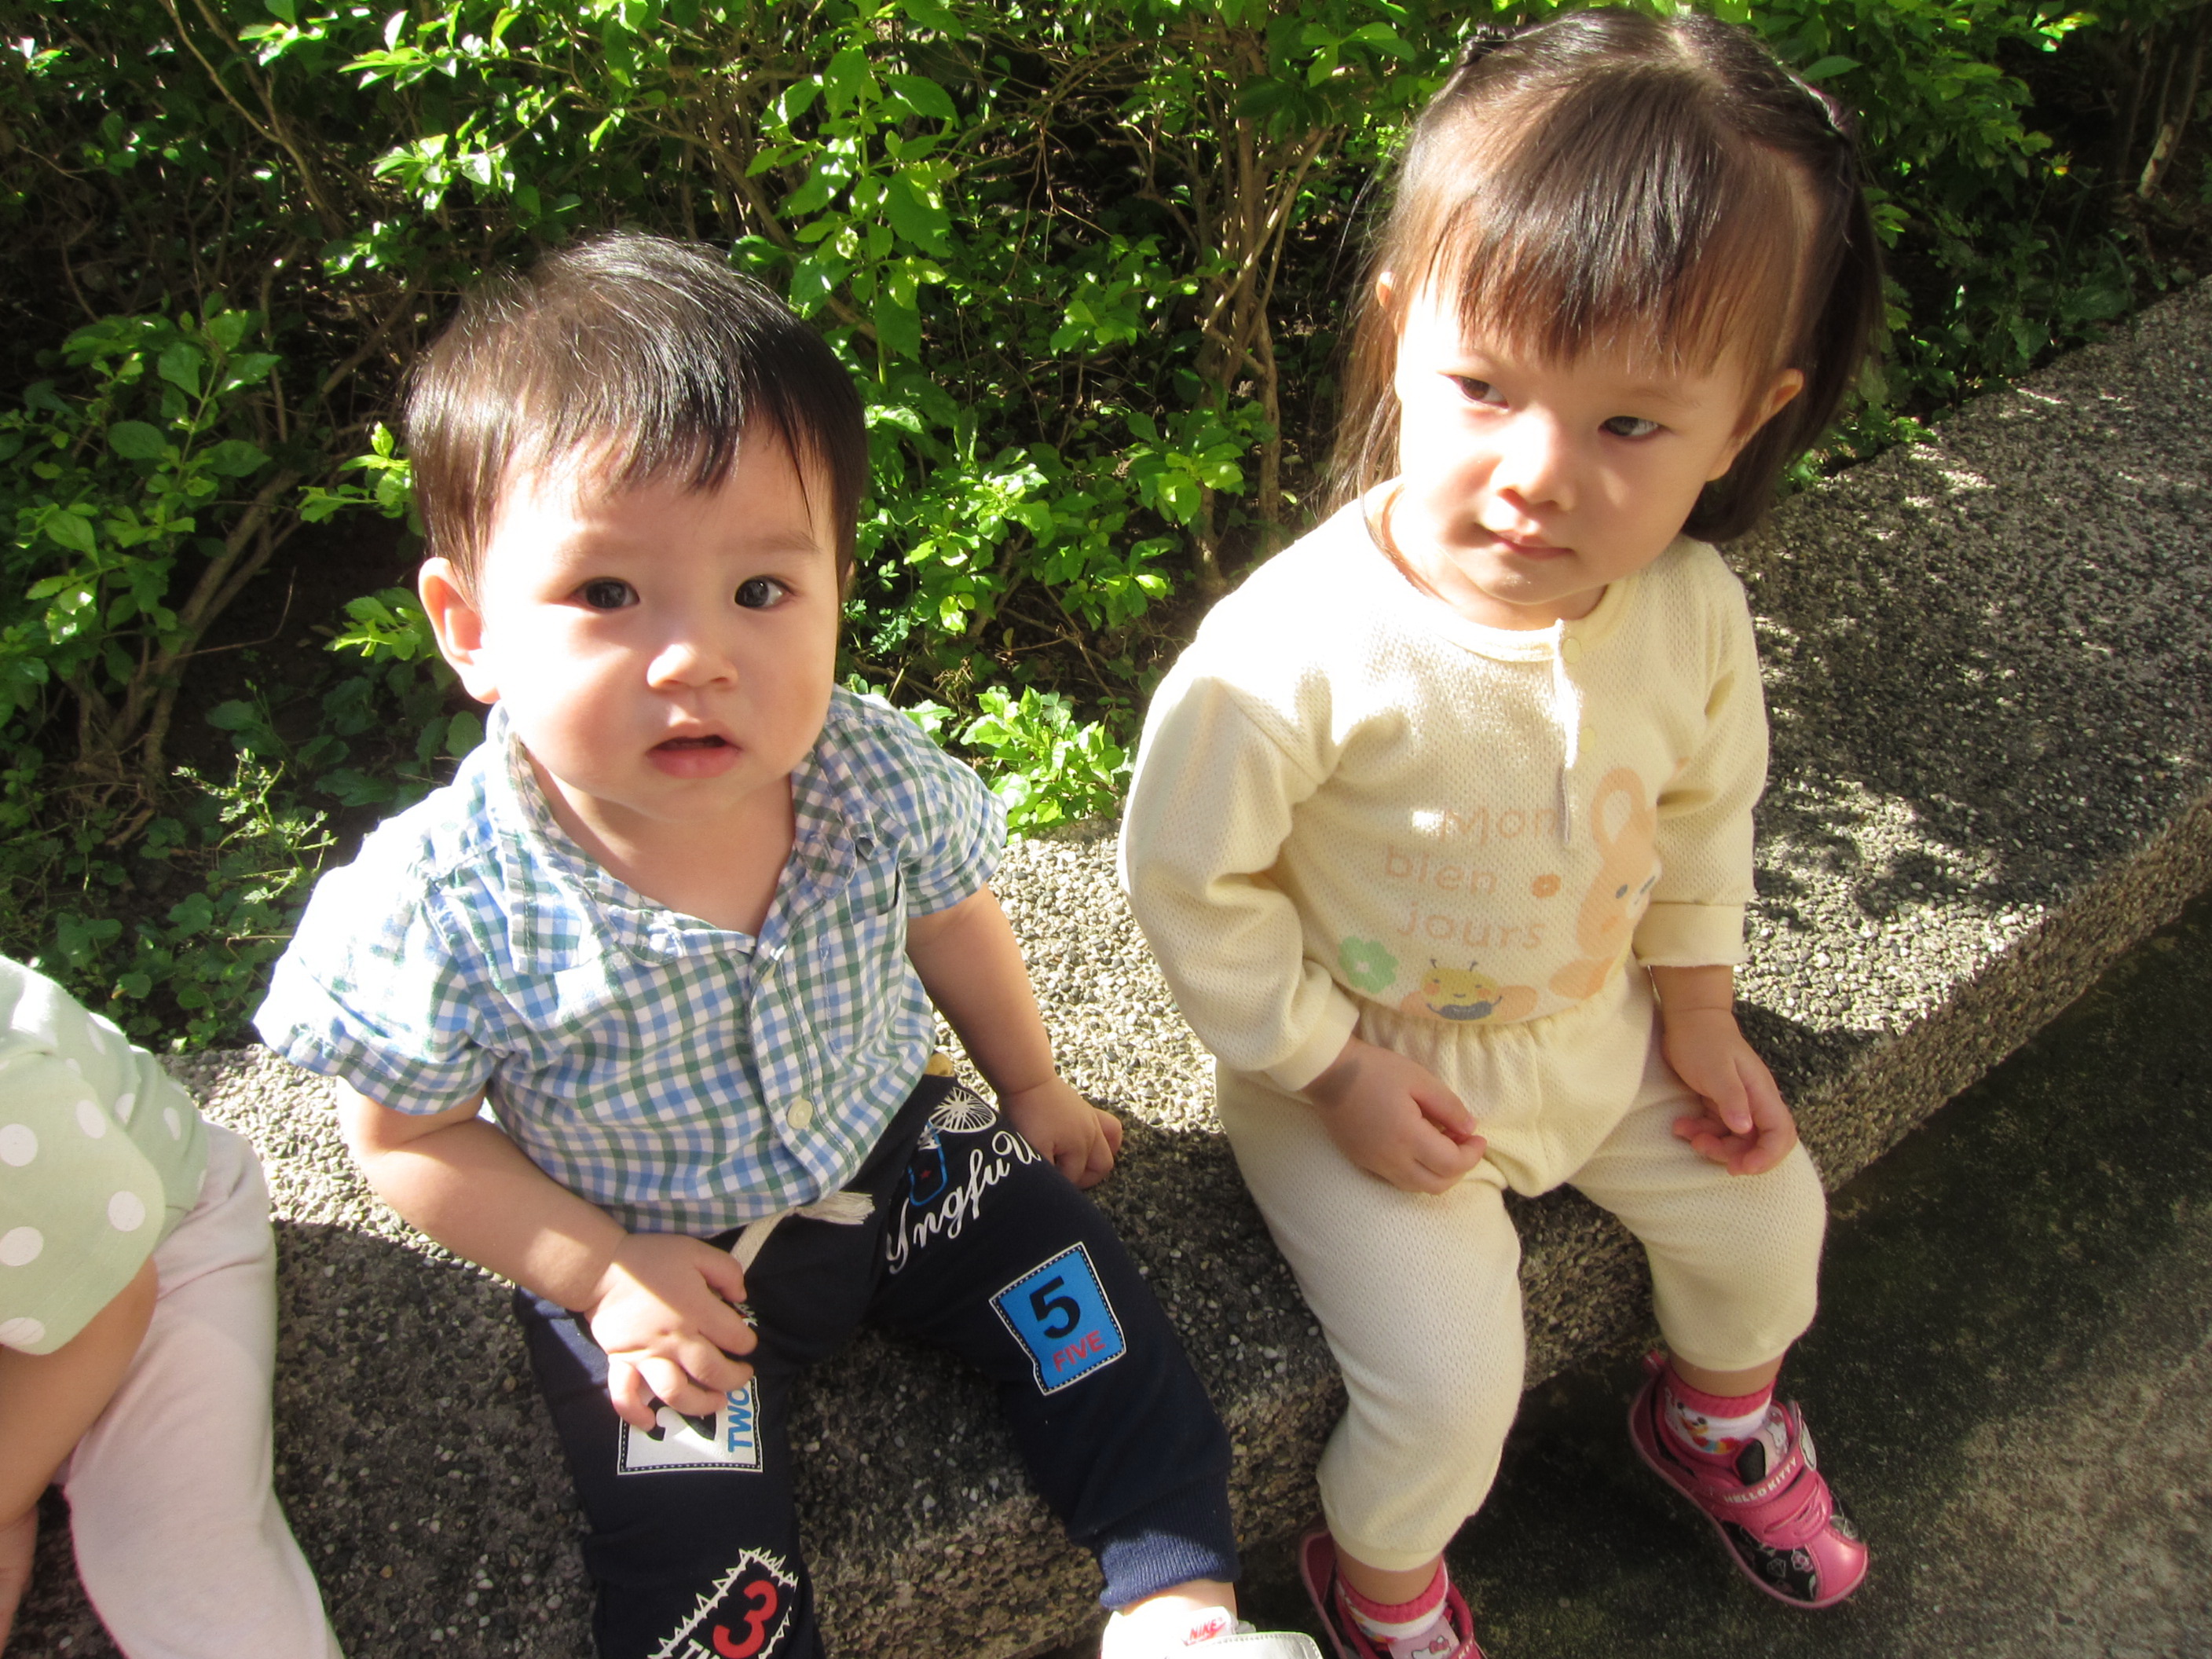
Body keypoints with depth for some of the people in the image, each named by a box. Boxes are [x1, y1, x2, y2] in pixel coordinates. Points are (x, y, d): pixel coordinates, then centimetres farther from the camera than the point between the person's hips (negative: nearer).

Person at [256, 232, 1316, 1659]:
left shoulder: (877, 777, -20)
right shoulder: (446, 910, -29)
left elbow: (951, 920, 2)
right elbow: (409, 1136, -12)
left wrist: (1033, 1088, 15)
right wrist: (601, 1271, -18)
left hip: (891, 1154, 3)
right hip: (651, 1261, -2)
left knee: (1109, 1342, 3)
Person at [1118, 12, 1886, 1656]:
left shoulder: (1692, 611, -17)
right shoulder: (1295, 651, -35)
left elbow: (1707, 810, 4)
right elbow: (1188, 874, -22)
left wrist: (1697, 1009, 4)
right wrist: (1328, 1070, -17)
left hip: (1599, 1035, 6)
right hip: (1362, 1071, -5)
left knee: (1767, 1214, 19)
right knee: (1451, 1384, -8)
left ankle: (1720, 1414, 55)